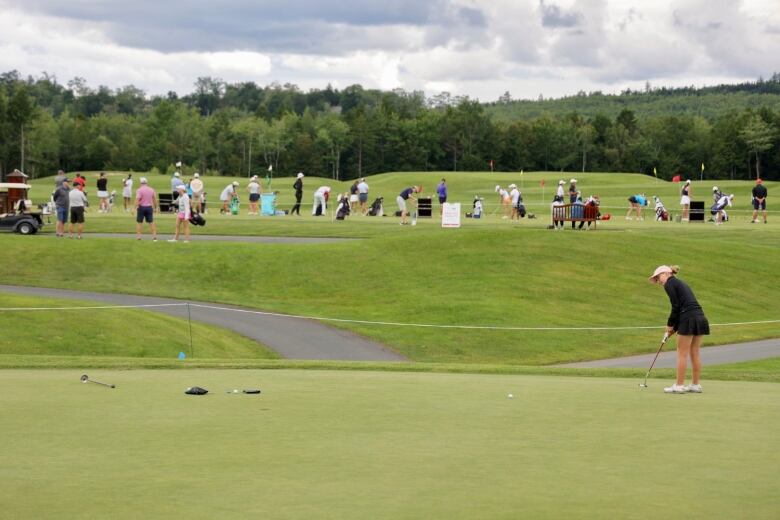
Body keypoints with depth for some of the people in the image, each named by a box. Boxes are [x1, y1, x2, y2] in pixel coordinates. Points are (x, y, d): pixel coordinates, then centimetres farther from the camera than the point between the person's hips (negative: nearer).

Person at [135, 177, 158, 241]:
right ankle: (154, 235, 4)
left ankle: (138, 236, 3)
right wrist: (155, 207, 17)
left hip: (141, 207, -4)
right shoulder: (151, 189, 6)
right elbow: (155, 199, 9)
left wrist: (135, 208, -20)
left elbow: (137, 199, -19)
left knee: (139, 222, 6)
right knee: (151, 222, 8)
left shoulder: (139, 190, -9)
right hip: (149, 207, 4)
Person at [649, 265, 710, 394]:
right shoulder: (681, 283, 25)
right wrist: (674, 327, 17)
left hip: (688, 320, -8)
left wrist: (670, 325, 2)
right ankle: (696, 385, 15)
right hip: (700, 317, 8)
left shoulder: (669, 284, -1)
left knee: (682, 354, -2)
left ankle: (679, 386, 1)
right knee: (694, 353, 12)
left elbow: (676, 307, -9)